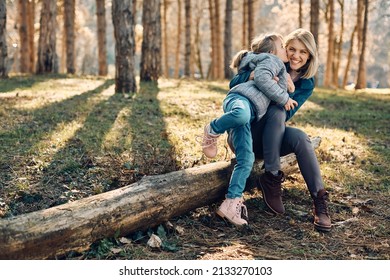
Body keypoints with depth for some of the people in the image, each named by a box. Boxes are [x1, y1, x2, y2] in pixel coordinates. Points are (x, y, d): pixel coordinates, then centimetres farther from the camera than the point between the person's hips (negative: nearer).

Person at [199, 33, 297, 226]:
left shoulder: (280, 70, 40)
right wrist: (283, 98, -2)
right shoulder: (272, 60, 13)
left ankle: (231, 204, -14)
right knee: (242, 114, -47)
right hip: (240, 98, -8)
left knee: (246, 160, -10)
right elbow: (261, 77, -8)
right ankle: (212, 131, -19)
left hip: (251, 113, 8)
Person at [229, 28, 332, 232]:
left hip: (269, 139, 3)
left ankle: (320, 202, -32)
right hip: (243, 136, -3)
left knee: (300, 137, -30)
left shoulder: (307, 84, 1)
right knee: (276, 111, -33)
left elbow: (287, 114, -12)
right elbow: (234, 84, -15)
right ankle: (271, 177, -28)